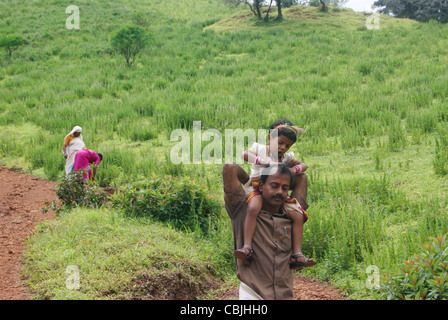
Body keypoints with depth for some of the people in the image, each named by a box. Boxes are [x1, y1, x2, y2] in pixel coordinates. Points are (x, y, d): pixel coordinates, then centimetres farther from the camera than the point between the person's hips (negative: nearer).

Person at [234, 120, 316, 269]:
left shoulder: (287, 157, 16)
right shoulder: (260, 149, 4)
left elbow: (303, 165, 20)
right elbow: (245, 155, -14)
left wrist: (294, 169, -4)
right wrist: (264, 161, -24)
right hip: (257, 189, -5)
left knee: (298, 216, -9)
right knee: (253, 209, -38)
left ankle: (297, 254, -8)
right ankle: (247, 247, -41)